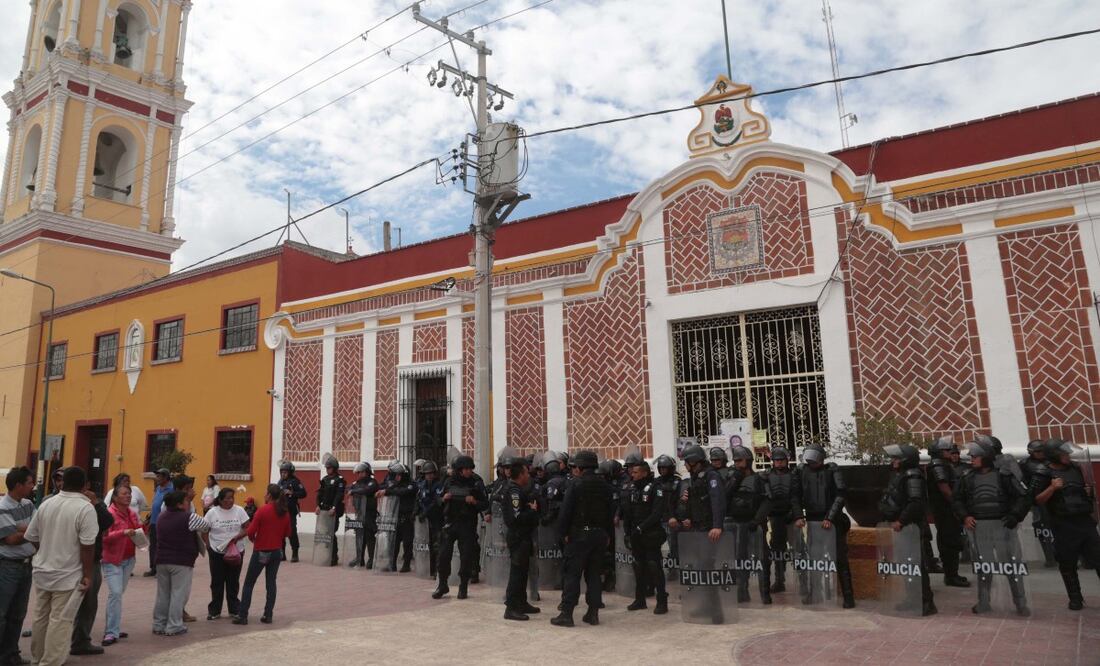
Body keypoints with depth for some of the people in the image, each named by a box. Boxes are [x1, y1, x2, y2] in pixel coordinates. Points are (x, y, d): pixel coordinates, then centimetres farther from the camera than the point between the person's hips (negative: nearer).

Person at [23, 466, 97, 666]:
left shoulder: (46, 504, 2)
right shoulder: (85, 508, -16)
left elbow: (30, 537, 10)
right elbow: (87, 546, -18)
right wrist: (88, 575, -10)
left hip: (42, 572, 6)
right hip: (68, 576, -6)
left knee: (41, 618, 18)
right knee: (60, 621, 0)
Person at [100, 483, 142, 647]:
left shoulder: (132, 513, 8)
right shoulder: (110, 514, -14)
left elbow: (138, 530, 20)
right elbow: (104, 537, -19)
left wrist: (142, 530, -1)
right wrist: (123, 533, -31)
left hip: (129, 559, 7)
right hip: (113, 560, -7)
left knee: (119, 593, 13)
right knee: (115, 593, -12)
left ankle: (112, 628, 23)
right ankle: (111, 632, -5)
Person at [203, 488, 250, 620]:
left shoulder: (239, 511, -3)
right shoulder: (212, 512, -4)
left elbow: (247, 528, -4)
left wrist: (237, 537, -19)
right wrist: (208, 545, -9)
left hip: (235, 551, 1)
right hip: (216, 551, -1)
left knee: (233, 581, 9)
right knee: (217, 581, 6)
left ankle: (234, 609, 19)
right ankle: (214, 611, 17)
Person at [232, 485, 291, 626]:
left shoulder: (262, 510, -15)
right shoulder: (285, 512, -1)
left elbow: (250, 532, -16)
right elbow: (287, 533, 6)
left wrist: (253, 539, 4)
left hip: (261, 551, -4)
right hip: (277, 551, 4)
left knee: (249, 583, 8)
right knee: (271, 583, 12)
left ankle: (242, 615, 9)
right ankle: (268, 615, 12)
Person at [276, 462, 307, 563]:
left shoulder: (295, 481, -5)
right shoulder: (280, 482, 14)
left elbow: (303, 494, -10)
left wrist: (292, 493, -20)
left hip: (291, 511, -6)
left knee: (292, 532, -5)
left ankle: (295, 554, 1)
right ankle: (282, 553, 18)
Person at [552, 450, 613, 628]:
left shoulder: (576, 484, -10)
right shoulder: (604, 486, 6)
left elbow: (566, 510, -13)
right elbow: (611, 511, 11)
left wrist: (564, 533, -5)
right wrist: (608, 534, 17)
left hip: (579, 534, -5)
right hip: (600, 534, 5)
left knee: (573, 574, -1)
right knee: (594, 573, 12)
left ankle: (566, 613, 0)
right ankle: (593, 613, 13)